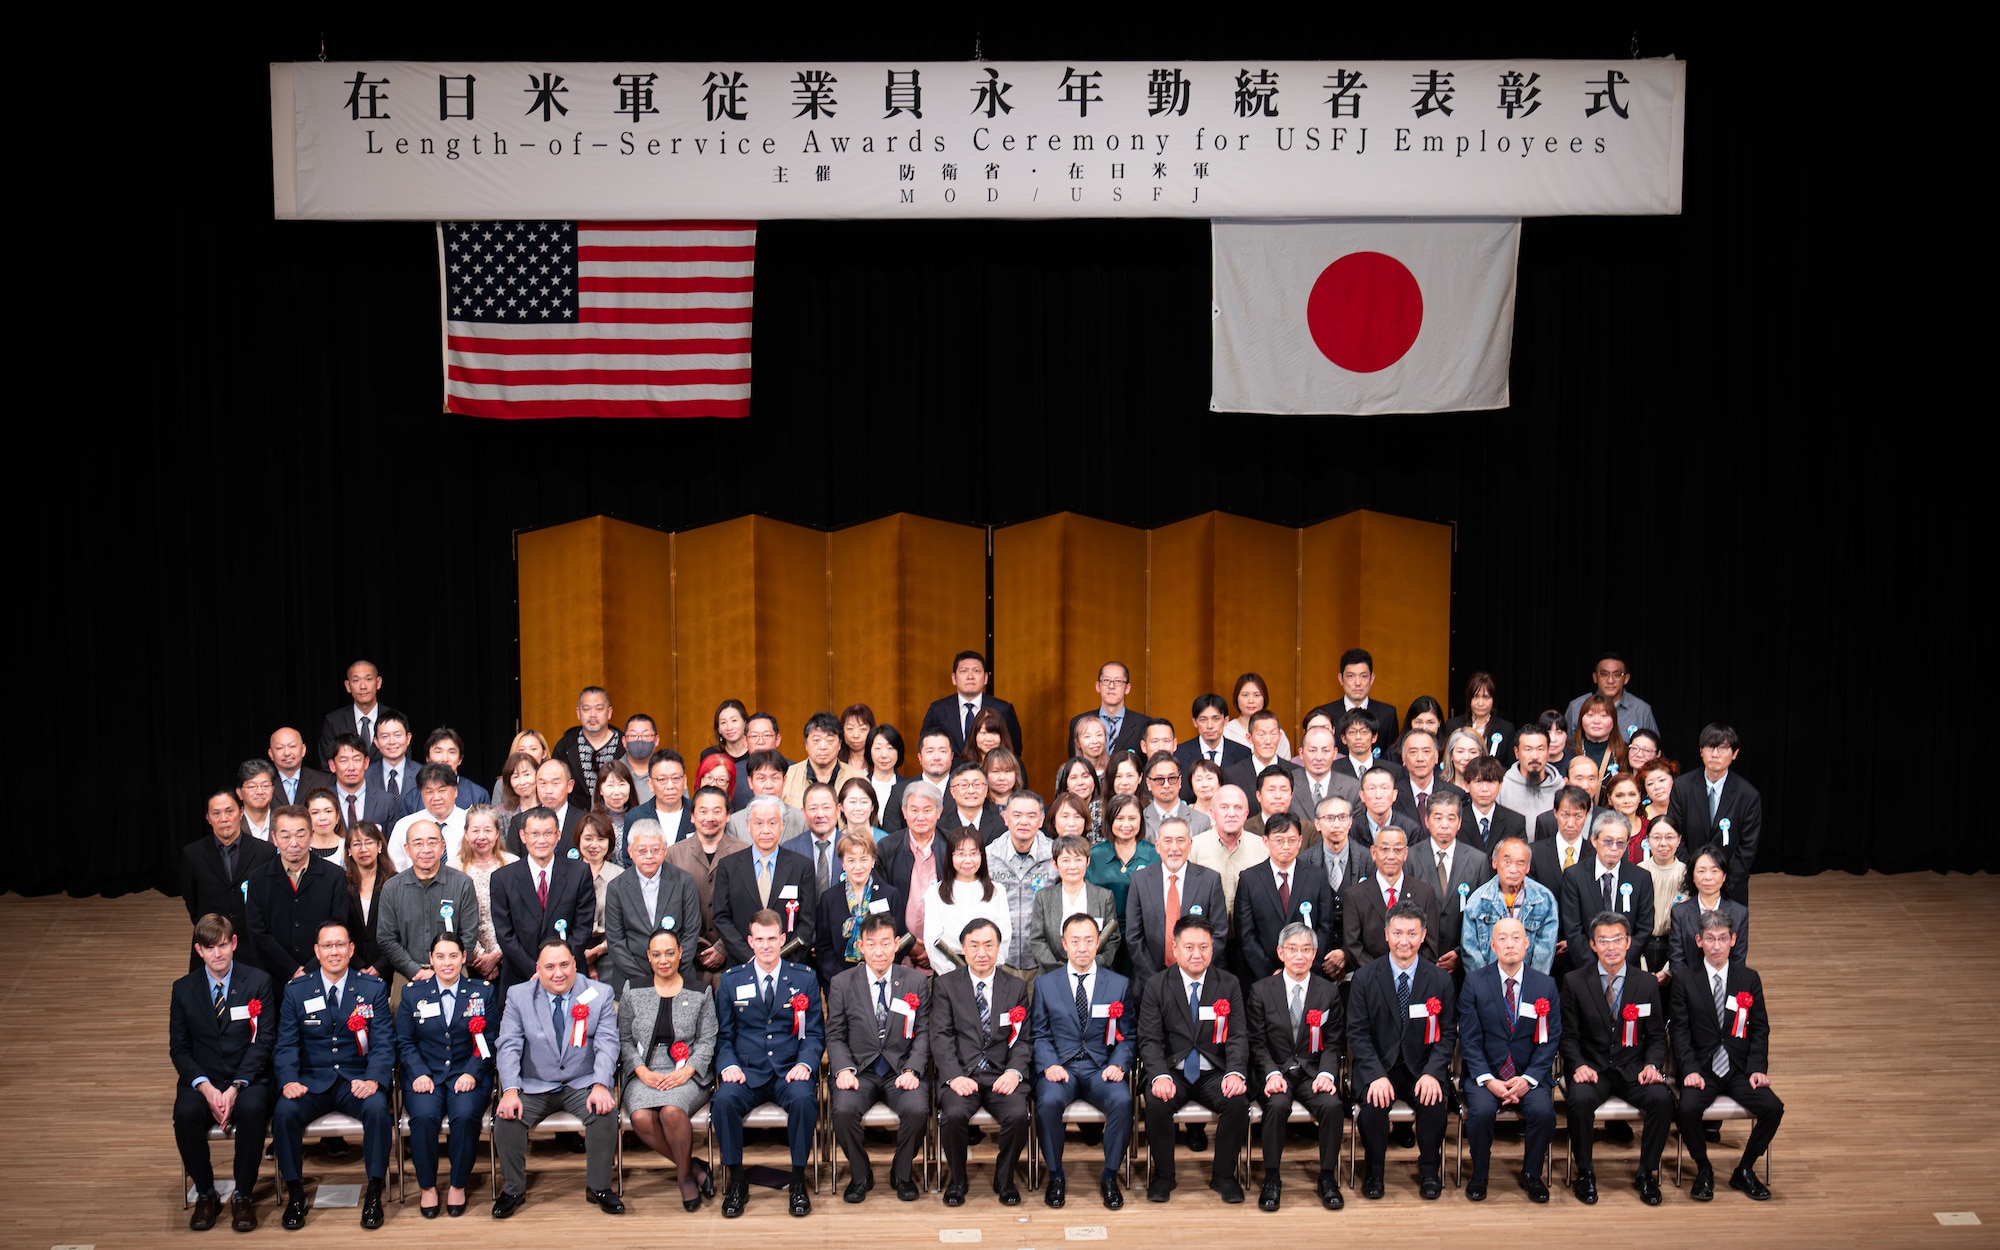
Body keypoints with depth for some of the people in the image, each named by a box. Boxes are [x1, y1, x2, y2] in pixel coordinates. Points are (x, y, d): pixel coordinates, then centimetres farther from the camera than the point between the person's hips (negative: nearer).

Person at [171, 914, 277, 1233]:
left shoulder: (258, 983, 1)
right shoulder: (184, 989, 7)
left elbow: (264, 1042, -4)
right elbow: (178, 1048, 4)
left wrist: (236, 1087, -17)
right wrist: (206, 1087, -13)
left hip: (247, 1078, -2)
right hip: (202, 1079, 2)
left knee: (253, 1109, -34)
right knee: (185, 1114, -31)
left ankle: (242, 1195, -16)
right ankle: (205, 1194, -9)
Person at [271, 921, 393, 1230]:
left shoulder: (374, 989, 6)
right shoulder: (296, 991, 8)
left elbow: (383, 1043, -1)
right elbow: (285, 1045, 2)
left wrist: (373, 1079, -21)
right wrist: (289, 1080, -18)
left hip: (357, 1081, -1)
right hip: (312, 1082, 1)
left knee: (378, 1108, -32)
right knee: (284, 1112, -29)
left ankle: (374, 1192, -18)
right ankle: (295, 1193, -11)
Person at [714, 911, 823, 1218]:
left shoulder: (805, 978, 9)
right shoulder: (731, 980, 10)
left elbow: (815, 1033, 7)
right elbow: (723, 1035, 10)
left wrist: (805, 1064, -12)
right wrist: (728, 1065, -10)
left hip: (790, 1073, -1)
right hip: (747, 1072, 1)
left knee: (803, 1099, -34)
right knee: (724, 1100, -31)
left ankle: (798, 1181, -16)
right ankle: (737, 1181, -14)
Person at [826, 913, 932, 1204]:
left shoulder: (917, 981, 5)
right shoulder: (842, 984, 4)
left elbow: (923, 1033, 3)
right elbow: (835, 1035, 6)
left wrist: (912, 1071, -12)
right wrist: (844, 1069, -12)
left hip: (902, 1069, 0)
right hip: (859, 1069, 0)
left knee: (917, 1110, -30)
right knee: (843, 1110, -30)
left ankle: (902, 1173, 0)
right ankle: (860, 1174, -2)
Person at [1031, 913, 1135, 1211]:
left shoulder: (1119, 984, 10)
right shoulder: (1045, 984, 10)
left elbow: (1127, 1036, 9)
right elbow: (1039, 1034, 7)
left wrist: (1119, 1064, -10)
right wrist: (1049, 1065, -12)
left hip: (1101, 1070, 0)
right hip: (1060, 1067, 0)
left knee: (1122, 1100, -32)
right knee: (1048, 1101, -34)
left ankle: (1109, 1176, -12)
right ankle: (1055, 1175, -12)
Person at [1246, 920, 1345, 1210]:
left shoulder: (1329, 992, 9)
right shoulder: (1261, 990, 5)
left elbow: (1333, 1044, 5)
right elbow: (1258, 1042, 1)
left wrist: (1327, 1074, -14)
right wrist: (1272, 1073, -17)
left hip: (1313, 1072, 1)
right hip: (1275, 1070, -1)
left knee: (1332, 1105, -29)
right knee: (1278, 1104, -33)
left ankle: (1328, 1178, -11)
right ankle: (1271, 1179, -18)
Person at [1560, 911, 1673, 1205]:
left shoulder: (1647, 984, 6)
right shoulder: (1574, 982, 1)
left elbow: (1657, 1036, 9)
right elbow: (1568, 1036, 2)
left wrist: (1652, 1065, -11)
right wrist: (1579, 1066, -17)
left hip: (1632, 1069, 2)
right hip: (1591, 1067, -1)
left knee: (1662, 1098, -28)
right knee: (1580, 1099, -33)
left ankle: (1647, 1173, -7)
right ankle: (1585, 1173, -11)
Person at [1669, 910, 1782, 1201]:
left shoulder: (1749, 979, 7)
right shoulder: (1684, 978, 2)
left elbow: (1760, 1029, 6)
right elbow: (1679, 1030, -2)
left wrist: (1758, 1068, -8)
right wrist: (1690, 1070, -15)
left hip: (1739, 1069, 2)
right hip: (1701, 1068, -2)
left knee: (1773, 1107, -23)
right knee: (1688, 1109, -31)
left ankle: (1744, 1171, 1)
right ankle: (1703, 1171, -3)